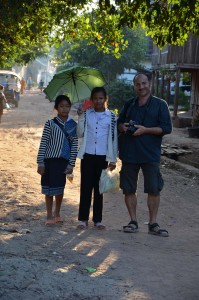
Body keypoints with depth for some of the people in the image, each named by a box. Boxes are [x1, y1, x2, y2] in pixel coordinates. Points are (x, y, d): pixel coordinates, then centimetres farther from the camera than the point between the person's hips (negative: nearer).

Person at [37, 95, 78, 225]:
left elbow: (74, 146, 2)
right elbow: (43, 144, -3)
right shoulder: (50, 124, -3)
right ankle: (50, 216, 12)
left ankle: (57, 214, 28)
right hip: (50, 160, -2)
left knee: (60, 187, 10)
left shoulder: (73, 125, 3)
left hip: (64, 161, 2)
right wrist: (40, 162, -7)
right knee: (49, 188, 2)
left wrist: (71, 164, -3)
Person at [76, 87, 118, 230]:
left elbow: (114, 138, 4)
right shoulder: (86, 114, 4)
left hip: (102, 156, 0)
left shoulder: (111, 116, 2)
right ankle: (83, 218, 6)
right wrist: (81, 117, -10)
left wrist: (113, 159, 2)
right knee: (86, 187, 1)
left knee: (99, 188, 6)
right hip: (88, 155, 0)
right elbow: (80, 134, 1)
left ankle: (98, 219, 11)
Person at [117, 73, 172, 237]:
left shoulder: (160, 105, 1)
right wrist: (123, 127, -2)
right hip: (129, 153, 3)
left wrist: (145, 130, -16)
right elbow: (119, 122, 22)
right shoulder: (129, 105, 13)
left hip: (150, 154, -3)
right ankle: (133, 222, 17)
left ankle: (153, 224, 7)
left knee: (154, 189, -2)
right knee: (129, 189, 6)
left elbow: (166, 128, -5)